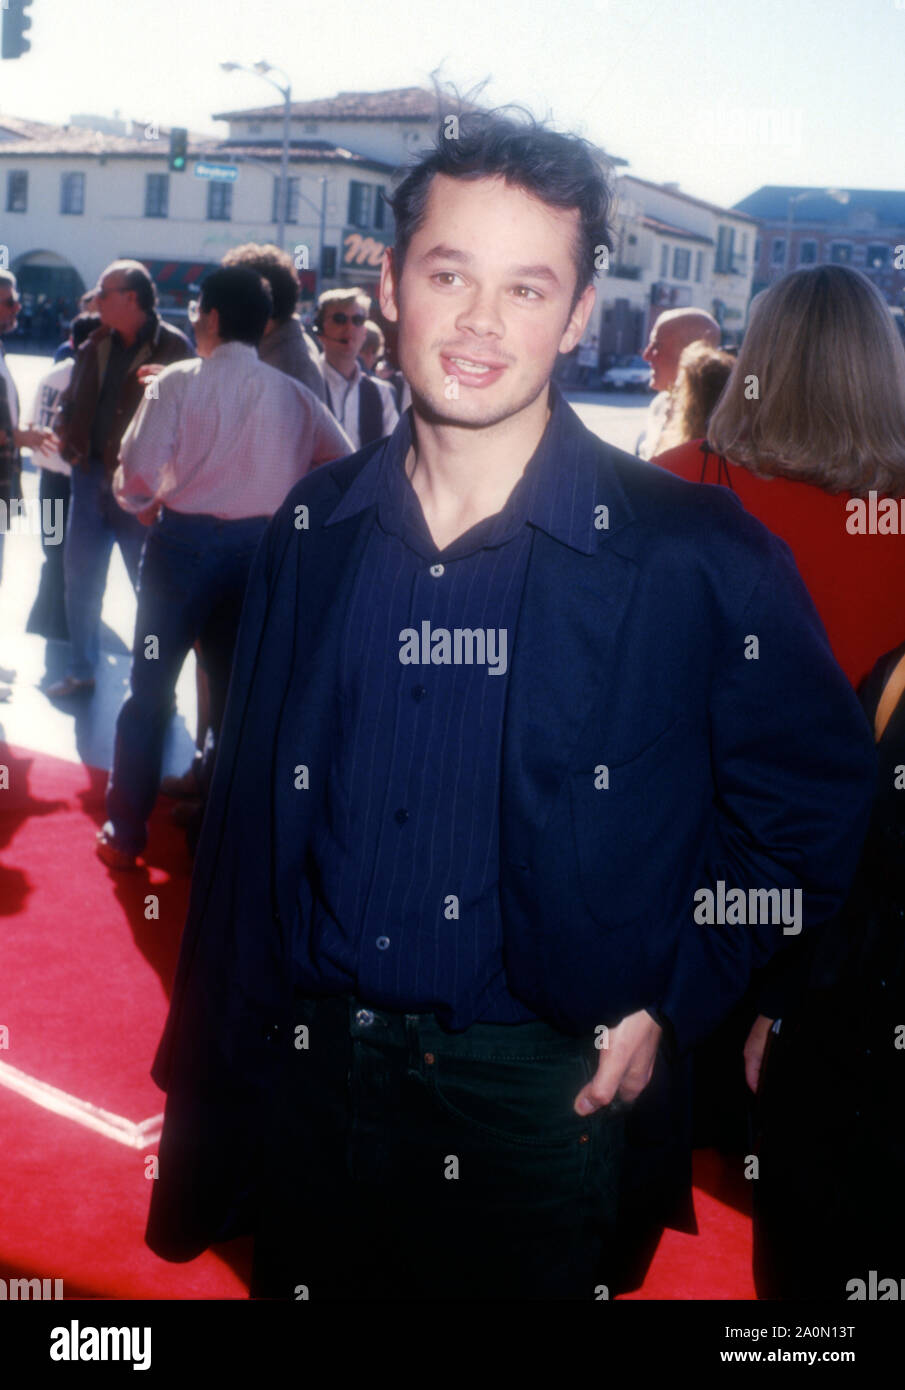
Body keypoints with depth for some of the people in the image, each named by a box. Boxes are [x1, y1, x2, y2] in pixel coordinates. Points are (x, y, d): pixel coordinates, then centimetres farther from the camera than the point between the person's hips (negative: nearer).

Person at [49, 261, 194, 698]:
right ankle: (81, 671, 26)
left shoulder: (172, 347, -9)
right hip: (91, 476, 6)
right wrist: (68, 438, 2)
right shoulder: (96, 345, 10)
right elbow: (71, 400, 18)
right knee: (81, 579, 12)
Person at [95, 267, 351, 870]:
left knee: (151, 686, 6)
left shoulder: (181, 380, -7)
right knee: (237, 689, 14)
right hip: (259, 545, 3)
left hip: (185, 540, -3)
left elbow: (140, 466, -16)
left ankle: (126, 833, 11)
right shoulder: (292, 393, 3)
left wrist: (141, 503, 5)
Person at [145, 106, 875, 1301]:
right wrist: (210, 1066, 9)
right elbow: (248, 816, 6)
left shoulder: (695, 552, -12)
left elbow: (815, 800, -1)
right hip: (307, 1073, 3)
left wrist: (672, 999, -4)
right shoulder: (312, 531, 0)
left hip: (545, 1101, -3)